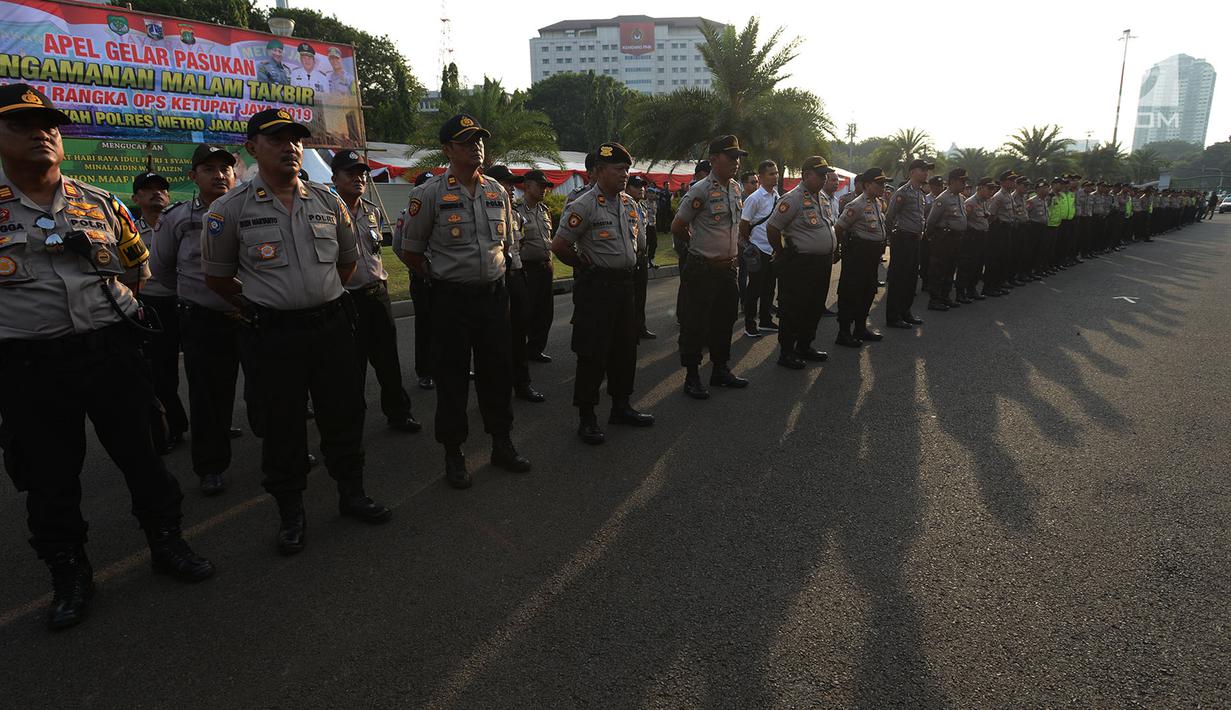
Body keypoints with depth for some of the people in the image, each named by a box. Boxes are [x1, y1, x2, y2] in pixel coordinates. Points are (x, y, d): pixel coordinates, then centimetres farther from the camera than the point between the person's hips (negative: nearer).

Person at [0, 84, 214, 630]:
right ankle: (69, 575, 26)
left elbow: (137, 270, 14)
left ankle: (167, 544, 28)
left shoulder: (101, 204, 6)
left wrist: (103, 314, 0)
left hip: (111, 351, 1)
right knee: (49, 476, 9)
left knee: (140, 454, 11)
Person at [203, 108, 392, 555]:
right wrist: (259, 309, 6)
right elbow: (217, 275, 7)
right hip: (273, 336, -3)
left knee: (344, 415, 11)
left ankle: (351, 493, 29)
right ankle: (290, 513, 21)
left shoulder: (327, 201, 6)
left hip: (333, 325, 3)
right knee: (281, 426, 6)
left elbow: (348, 257, 20)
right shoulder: (231, 209, -2)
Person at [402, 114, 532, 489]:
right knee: (452, 377, 4)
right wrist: (438, 277, 1)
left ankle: (502, 444, 27)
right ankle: (453, 454, 17)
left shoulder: (498, 191, 8)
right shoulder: (431, 195, -7)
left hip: (494, 294, 5)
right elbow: (411, 249, 0)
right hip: (452, 299, -4)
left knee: (498, 371, 12)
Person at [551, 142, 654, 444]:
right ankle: (587, 417, 8)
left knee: (625, 348, 14)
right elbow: (559, 246, -15)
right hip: (596, 286, -7)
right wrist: (586, 265, -5)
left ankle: (621, 406, 30)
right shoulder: (584, 206, -13)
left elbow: (639, 243, 25)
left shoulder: (629, 204, 10)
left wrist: (626, 264, 16)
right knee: (592, 353, -3)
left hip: (625, 283, 8)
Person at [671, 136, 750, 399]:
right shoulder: (700, 190, -15)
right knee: (695, 324, 0)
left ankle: (721, 370, 30)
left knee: (724, 320, 16)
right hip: (702, 270, -8)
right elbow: (677, 227, -9)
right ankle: (692, 377, 10)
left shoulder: (735, 188, 10)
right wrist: (700, 249, 4)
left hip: (728, 267, 8)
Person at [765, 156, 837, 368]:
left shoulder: (822, 198, 13)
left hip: (823, 263, 9)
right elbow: (772, 228, -17)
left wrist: (831, 251, 19)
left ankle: (804, 346, 29)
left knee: (814, 308, 15)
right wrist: (783, 254, -7)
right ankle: (786, 352, 9)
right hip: (800, 266, -9)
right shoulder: (793, 198, -14)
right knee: (794, 311, -1)